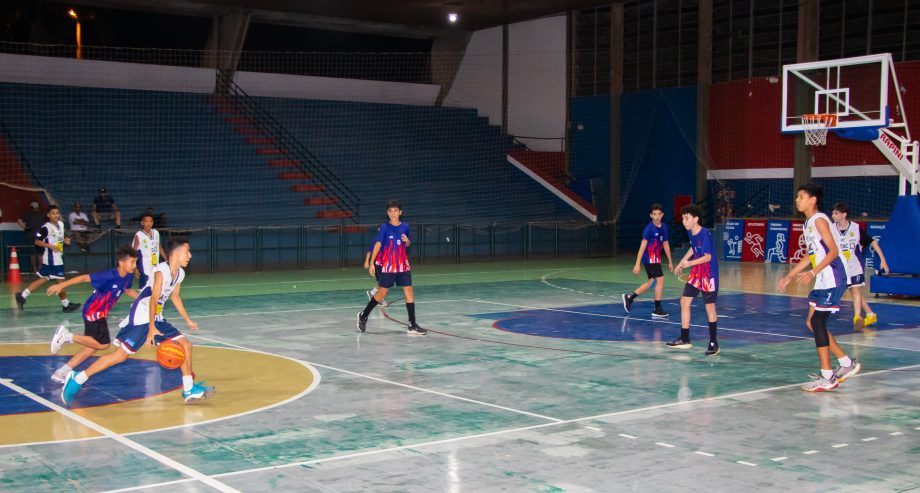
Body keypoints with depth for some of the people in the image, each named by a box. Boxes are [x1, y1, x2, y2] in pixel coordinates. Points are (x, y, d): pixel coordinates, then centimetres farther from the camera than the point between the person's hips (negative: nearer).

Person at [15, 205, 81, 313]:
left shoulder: (61, 224, 8)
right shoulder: (45, 228, -16)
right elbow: (37, 241, -13)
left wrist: (64, 240, 3)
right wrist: (50, 246, -24)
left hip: (58, 257, 8)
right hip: (51, 259, -8)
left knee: (44, 279, 13)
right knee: (60, 280, 1)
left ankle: (22, 295, 17)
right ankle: (66, 304, 13)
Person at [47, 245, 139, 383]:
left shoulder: (129, 276, -3)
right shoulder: (109, 276, -27)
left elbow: (127, 290, 20)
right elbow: (84, 278, -24)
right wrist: (61, 285, -24)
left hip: (101, 313, 9)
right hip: (93, 312, -9)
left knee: (93, 345, 13)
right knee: (103, 344, -10)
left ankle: (62, 372, 21)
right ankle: (67, 336, -1)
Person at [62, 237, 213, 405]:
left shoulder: (180, 273, 6)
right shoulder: (162, 271, -19)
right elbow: (153, 300, -24)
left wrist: (187, 320, 28)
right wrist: (151, 328, -28)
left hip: (157, 319, 9)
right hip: (140, 319, -9)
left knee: (186, 344, 3)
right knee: (121, 355, -12)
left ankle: (189, 390, 9)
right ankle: (76, 379, -2)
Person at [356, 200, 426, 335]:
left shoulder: (405, 226, 4)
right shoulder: (384, 227, -8)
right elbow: (378, 244, -10)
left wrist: (407, 240, -7)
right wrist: (371, 263, -16)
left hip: (403, 265, 4)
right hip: (387, 266, -4)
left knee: (409, 292, -4)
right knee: (382, 293, 2)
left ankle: (412, 325, -2)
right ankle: (363, 316, 23)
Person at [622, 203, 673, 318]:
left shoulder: (664, 227, 6)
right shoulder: (649, 228, -15)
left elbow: (666, 245, 16)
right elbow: (643, 246, -18)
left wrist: (670, 262, 19)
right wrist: (637, 264, -21)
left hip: (656, 258, 8)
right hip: (649, 258, -8)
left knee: (651, 282, 14)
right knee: (660, 279, -10)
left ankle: (629, 298, 27)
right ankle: (657, 309, -2)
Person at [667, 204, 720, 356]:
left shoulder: (705, 234, -21)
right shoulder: (690, 232, 3)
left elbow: (708, 257, -25)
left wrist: (690, 263, -37)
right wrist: (681, 263, 25)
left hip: (709, 274, -8)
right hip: (696, 274, 8)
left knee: (710, 306, -1)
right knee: (684, 302, 6)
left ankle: (714, 343, 10)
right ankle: (685, 340, 15)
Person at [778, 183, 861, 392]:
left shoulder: (819, 220, -13)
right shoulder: (808, 223, 16)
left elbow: (833, 251, -20)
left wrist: (813, 273, -29)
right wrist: (789, 276, 24)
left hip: (832, 280, -10)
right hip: (823, 281, 10)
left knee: (817, 322, -10)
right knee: (813, 322, 12)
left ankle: (827, 378, -6)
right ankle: (847, 364, 22)